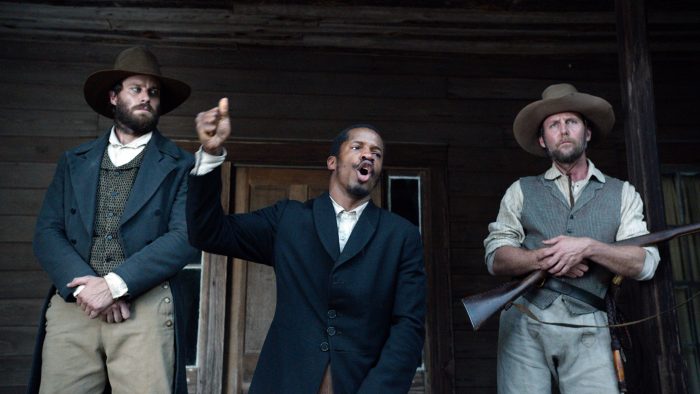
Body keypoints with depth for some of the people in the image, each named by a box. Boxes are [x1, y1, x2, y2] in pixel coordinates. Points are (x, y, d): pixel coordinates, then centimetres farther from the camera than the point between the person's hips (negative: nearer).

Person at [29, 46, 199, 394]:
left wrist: (114, 284, -14)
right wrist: (85, 284, -11)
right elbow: (46, 233, 7)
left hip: (145, 307, -2)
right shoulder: (73, 161, 15)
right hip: (73, 304, 3)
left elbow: (186, 238, -5)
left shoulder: (180, 165, 6)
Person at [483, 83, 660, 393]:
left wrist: (588, 247, -13)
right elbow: (495, 258, 0)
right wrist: (545, 258, -15)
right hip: (525, 320, 0)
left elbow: (645, 263, 1)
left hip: (588, 326, 0)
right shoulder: (520, 191, 9)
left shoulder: (621, 193, 11)